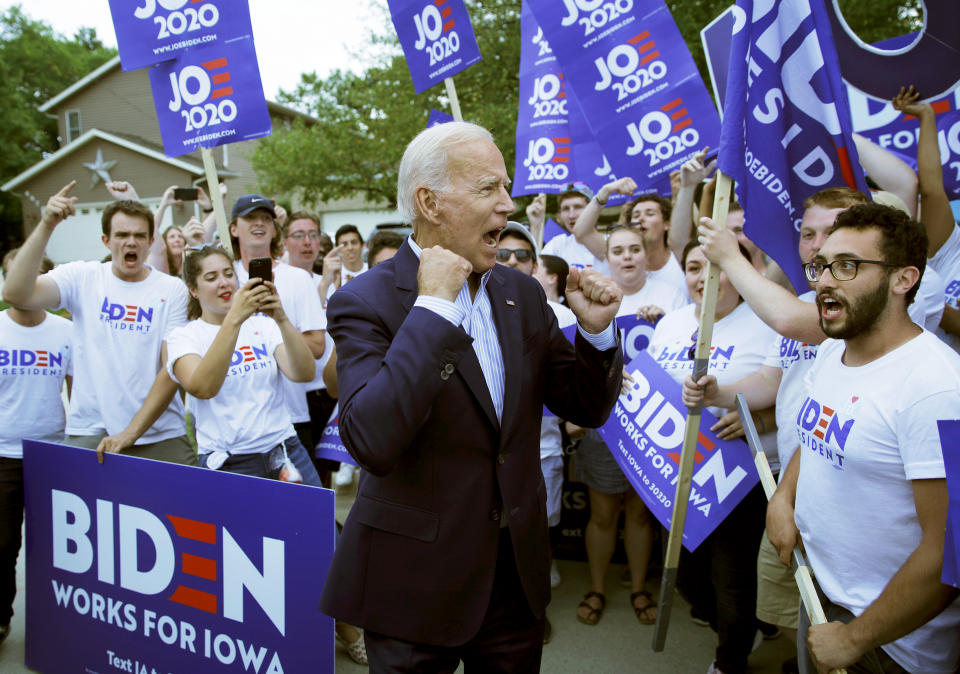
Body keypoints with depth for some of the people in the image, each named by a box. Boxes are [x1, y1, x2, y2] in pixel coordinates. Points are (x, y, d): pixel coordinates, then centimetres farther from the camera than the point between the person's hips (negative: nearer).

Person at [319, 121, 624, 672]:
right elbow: (371, 441, -28)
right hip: (416, 582, -5)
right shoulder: (366, 302, -14)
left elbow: (587, 409, 6)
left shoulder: (523, 293, 3)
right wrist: (433, 306, -26)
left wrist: (596, 330, -12)